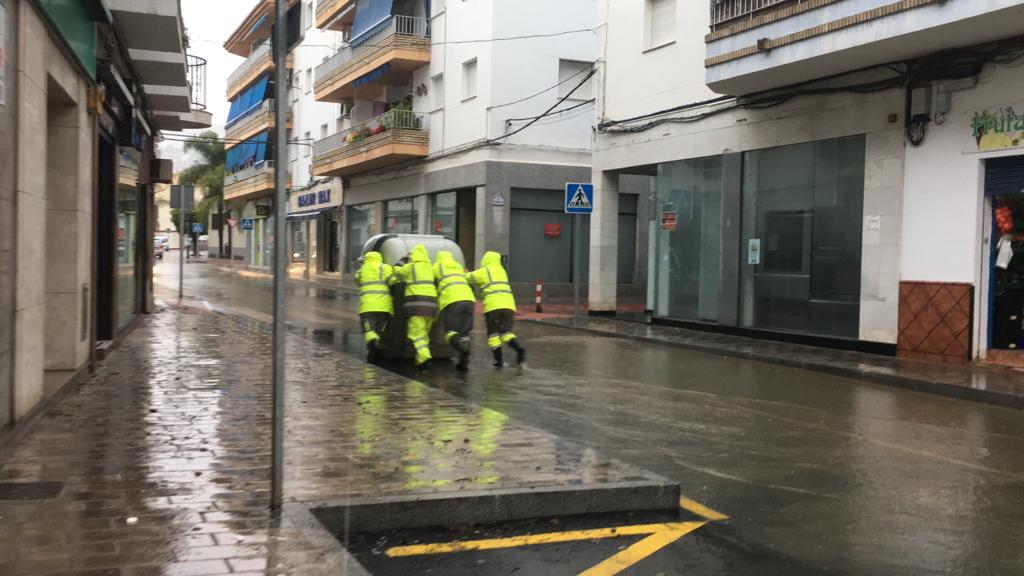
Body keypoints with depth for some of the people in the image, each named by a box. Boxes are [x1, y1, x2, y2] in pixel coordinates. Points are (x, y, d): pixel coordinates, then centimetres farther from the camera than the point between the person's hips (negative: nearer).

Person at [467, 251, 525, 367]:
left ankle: (499, 360, 0)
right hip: (508, 305, 5)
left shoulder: (483, 272, 6)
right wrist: (470, 273, 36)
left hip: (493, 306, -4)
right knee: (506, 331, 5)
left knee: (493, 333, 5)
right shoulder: (501, 271, 25)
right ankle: (519, 349, -21)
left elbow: (466, 278, 9)